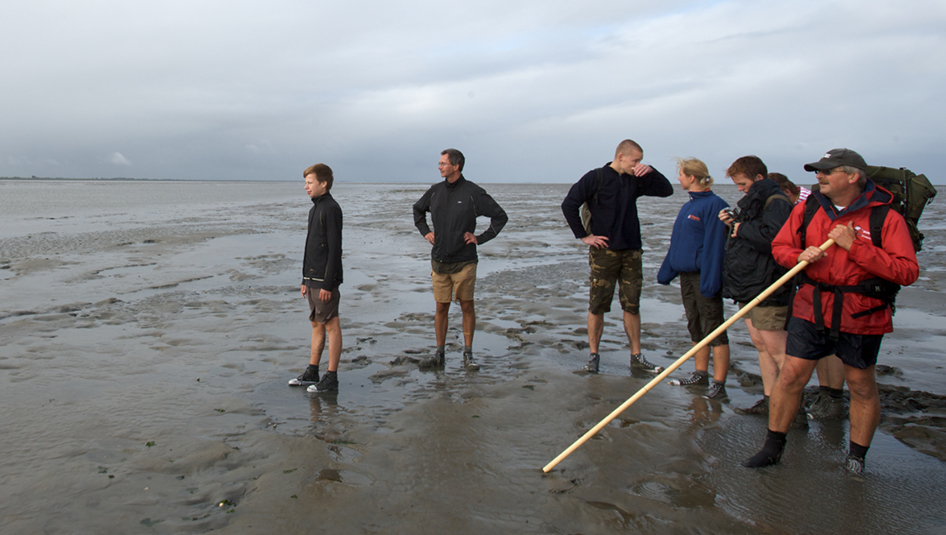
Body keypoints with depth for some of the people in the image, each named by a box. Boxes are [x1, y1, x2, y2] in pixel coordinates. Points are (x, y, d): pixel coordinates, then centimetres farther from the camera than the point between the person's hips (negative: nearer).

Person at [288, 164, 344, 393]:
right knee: (317, 324, 13)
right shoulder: (315, 208, 17)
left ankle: (331, 378, 3)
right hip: (313, 277, 9)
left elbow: (334, 249, -17)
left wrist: (328, 283, -20)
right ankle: (312, 372, 21)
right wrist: (306, 280, 20)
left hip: (325, 279, -9)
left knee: (331, 325, -3)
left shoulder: (331, 209, -12)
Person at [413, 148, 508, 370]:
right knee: (441, 307, 7)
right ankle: (439, 354, 17)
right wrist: (425, 231, 13)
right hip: (439, 260, 4)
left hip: (464, 261, -3)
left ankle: (468, 354, 14)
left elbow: (500, 216, -3)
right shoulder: (436, 191, 7)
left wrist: (480, 238, -7)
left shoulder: (473, 192, -7)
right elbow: (418, 210, 26)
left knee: (467, 306, 3)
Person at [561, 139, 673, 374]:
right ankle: (593, 355, 11)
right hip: (604, 251, -5)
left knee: (632, 305, 8)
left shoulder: (635, 180, 12)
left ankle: (636, 356, 17)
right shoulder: (596, 177, -4)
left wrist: (651, 171, -3)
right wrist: (583, 235, -7)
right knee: (597, 305, 0)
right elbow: (569, 204, -8)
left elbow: (666, 190, 13)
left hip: (631, 252, 5)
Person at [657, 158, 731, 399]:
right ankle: (700, 375, 25)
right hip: (686, 274, 9)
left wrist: (711, 280, -21)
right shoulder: (688, 206, 15)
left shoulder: (714, 205, -13)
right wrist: (666, 271, 19)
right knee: (695, 327, 15)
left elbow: (715, 244, -18)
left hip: (704, 275, -9)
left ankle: (718, 385, 0)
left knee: (714, 329, -4)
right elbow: (676, 243, 19)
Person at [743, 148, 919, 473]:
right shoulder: (807, 209, 4)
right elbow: (780, 246, 12)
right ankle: (773, 447, 17)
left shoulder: (886, 217, -8)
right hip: (811, 309, 3)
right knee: (791, 375, 1)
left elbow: (907, 272, -15)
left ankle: (857, 457, 30)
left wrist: (854, 246, -22)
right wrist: (799, 256, -11)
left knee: (861, 386, 11)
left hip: (862, 316, -2)